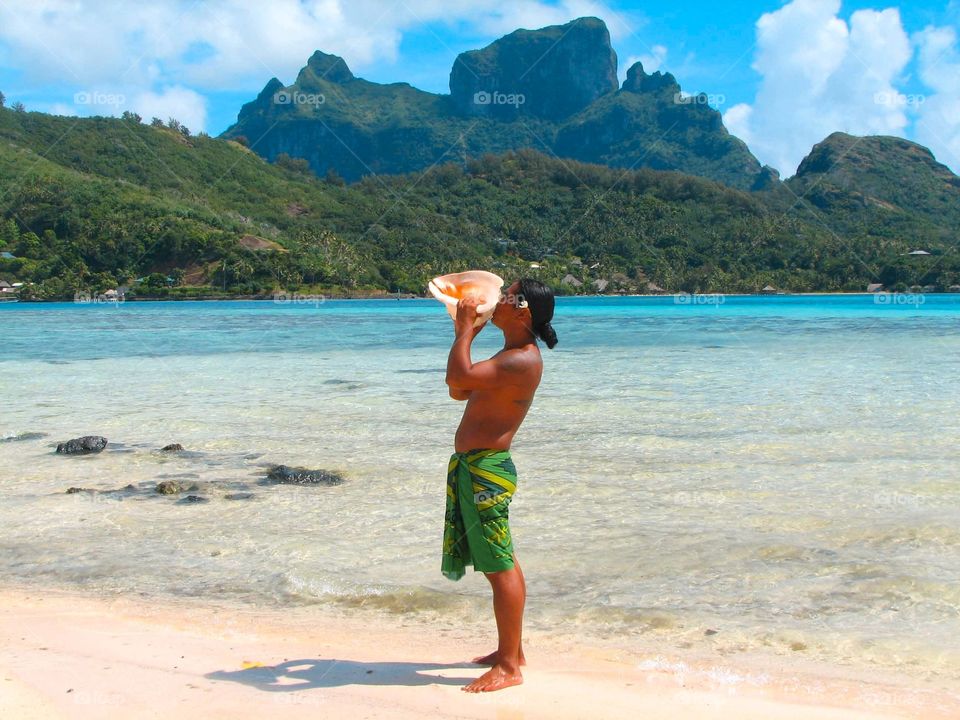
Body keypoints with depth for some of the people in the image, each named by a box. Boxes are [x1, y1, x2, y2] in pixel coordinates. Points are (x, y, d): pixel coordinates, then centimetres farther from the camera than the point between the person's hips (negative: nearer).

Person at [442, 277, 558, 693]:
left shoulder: (523, 361, -18)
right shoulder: (509, 356, 17)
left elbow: (458, 377, -29)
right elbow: (458, 390, 21)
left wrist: (466, 329, -14)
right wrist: (464, 334, 17)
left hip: (486, 470, -11)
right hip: (473, 467, 11)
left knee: (500, 568, -4)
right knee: (501, 564, 17)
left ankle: (509, 667, 4)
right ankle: (511, 650, 29)